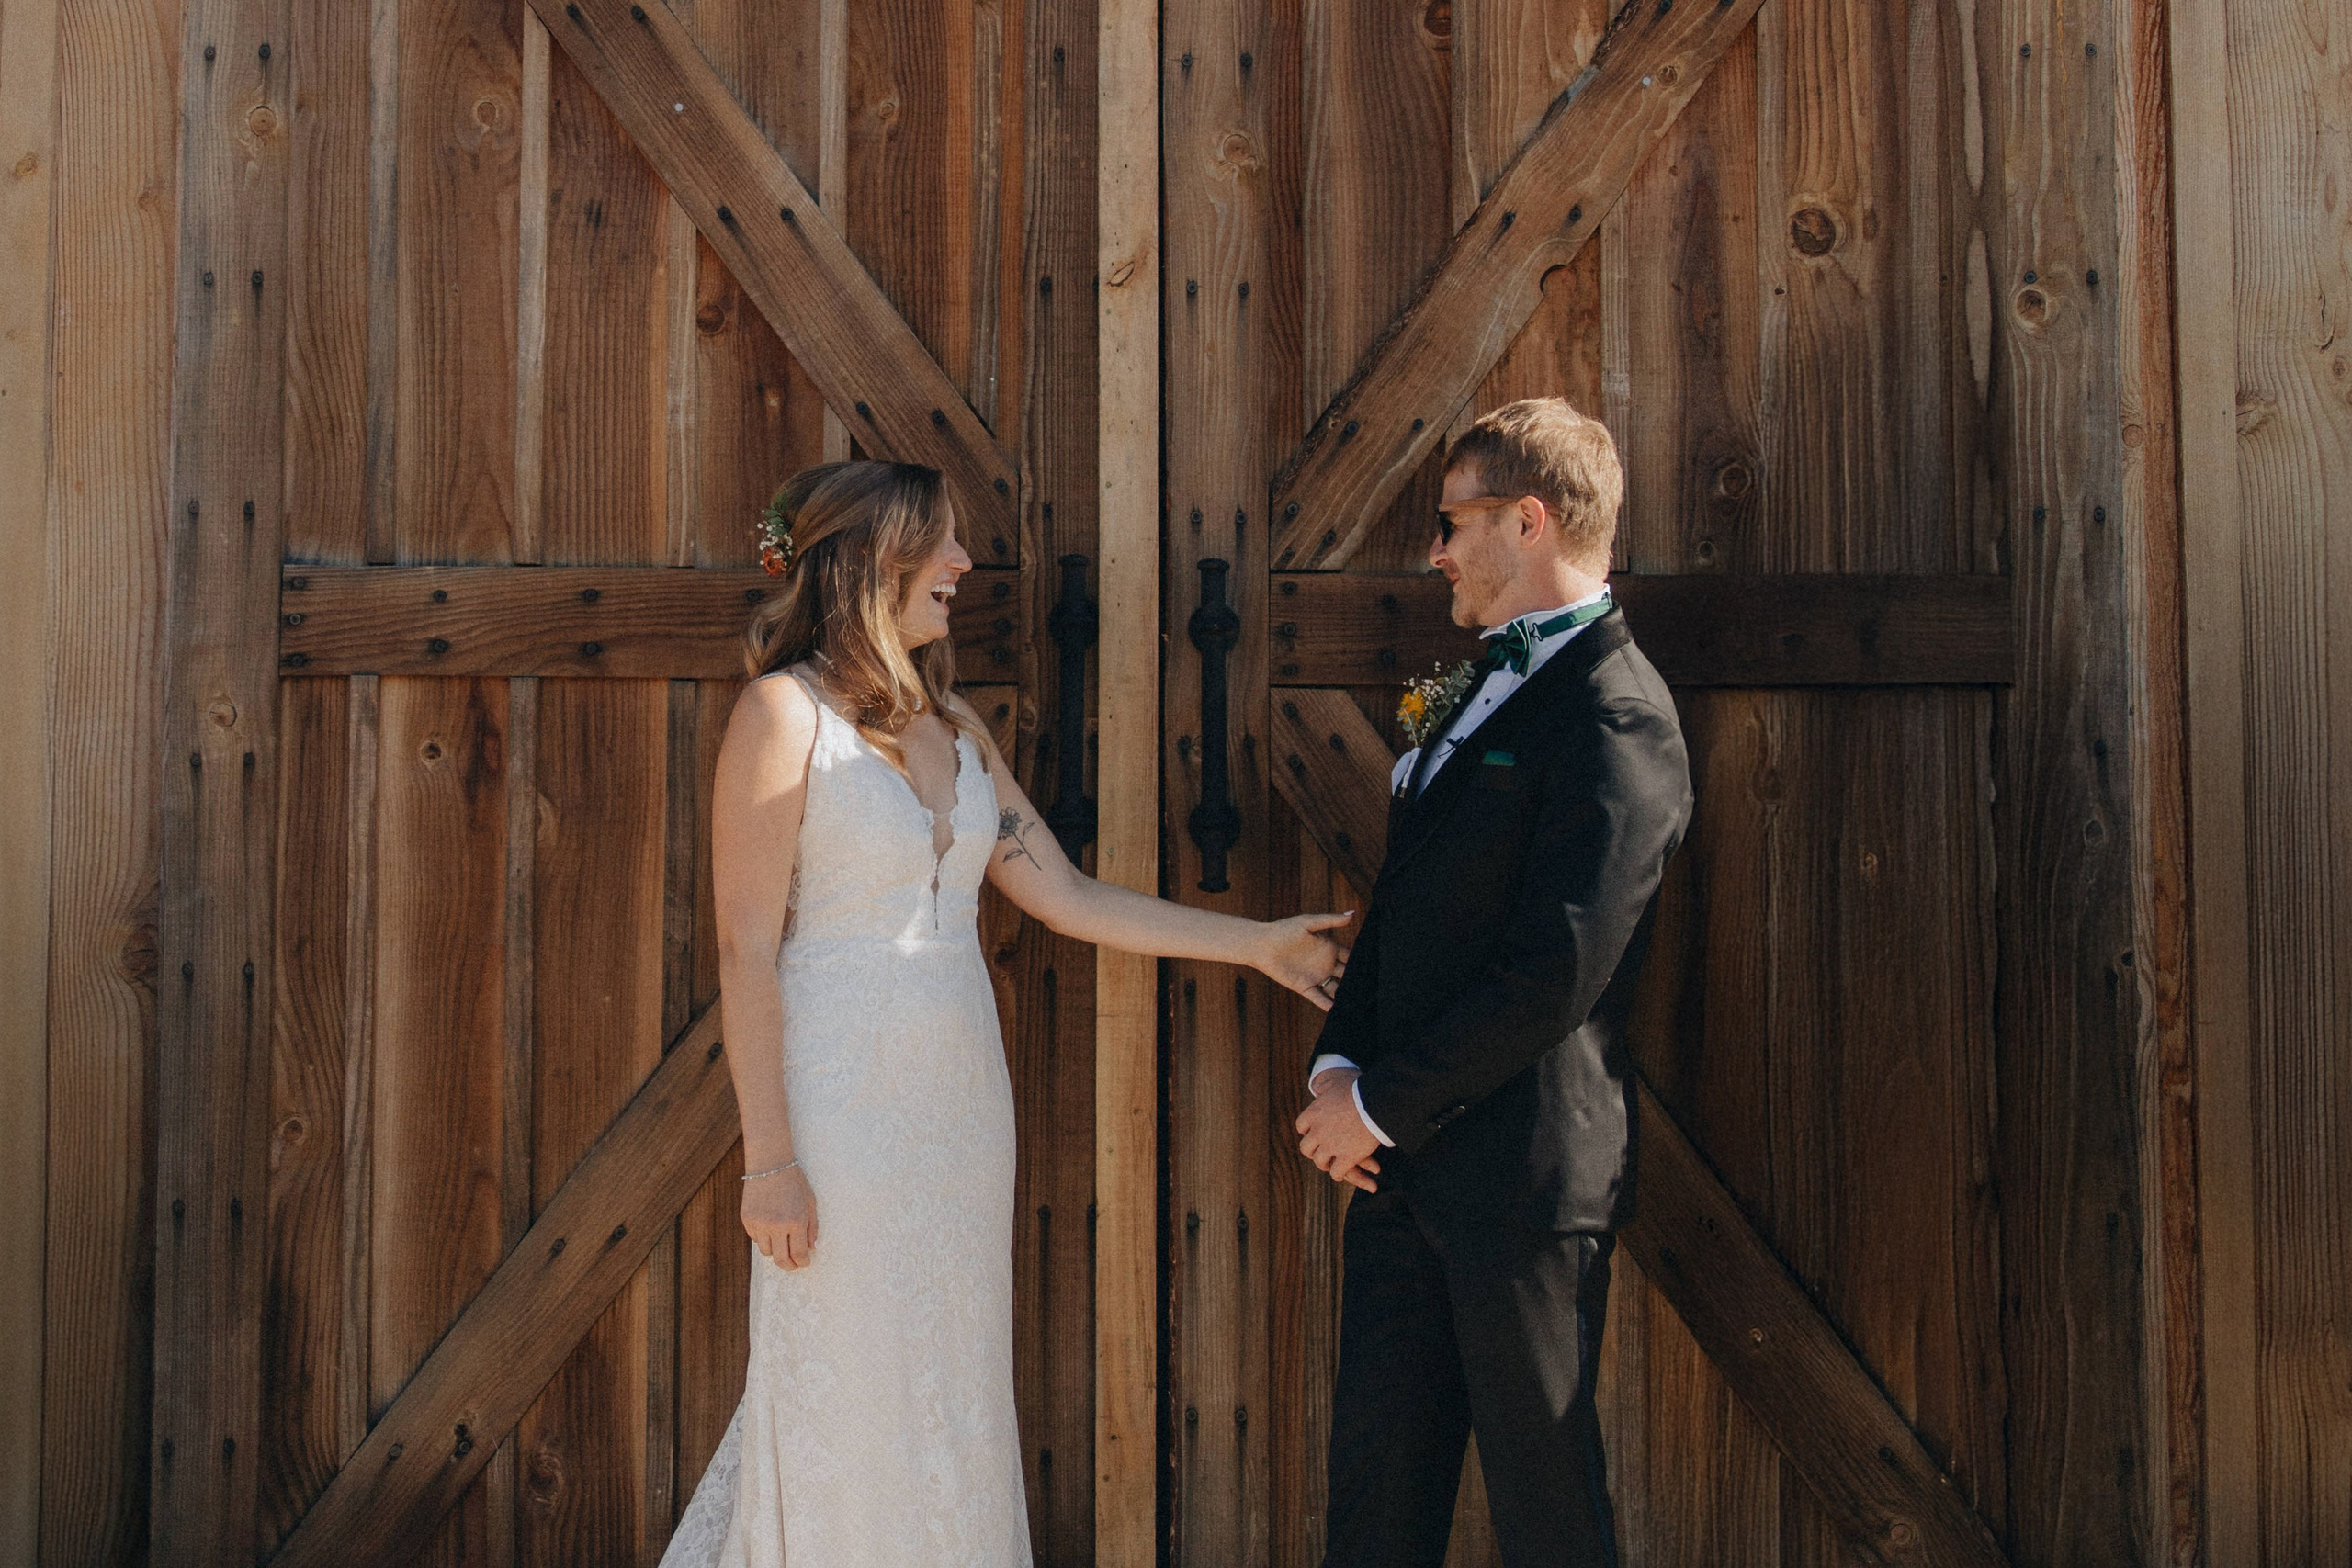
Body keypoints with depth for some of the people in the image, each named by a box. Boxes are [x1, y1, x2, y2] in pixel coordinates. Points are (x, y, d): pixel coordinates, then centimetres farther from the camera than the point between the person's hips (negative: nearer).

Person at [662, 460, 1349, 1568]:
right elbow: (746, 949, -13)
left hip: (959, 1093, 7)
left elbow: (1068, 899, 12)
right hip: (845, 1102, -7)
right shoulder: (784, 713, -10)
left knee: (951, 1387, 13)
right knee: (848, 1401, 3)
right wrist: (769, 1159, -15)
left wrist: (1258, 943, 11)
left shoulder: (949, 723, 11)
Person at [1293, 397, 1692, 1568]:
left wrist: (1382, 1103, -14)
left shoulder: (1616, 718, -16)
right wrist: (1338, 1065, 2)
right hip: (1404, 1159, 9)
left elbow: (1553, 974, -22)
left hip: (1520, 1173, -9)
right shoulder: (1488, 689, 15)